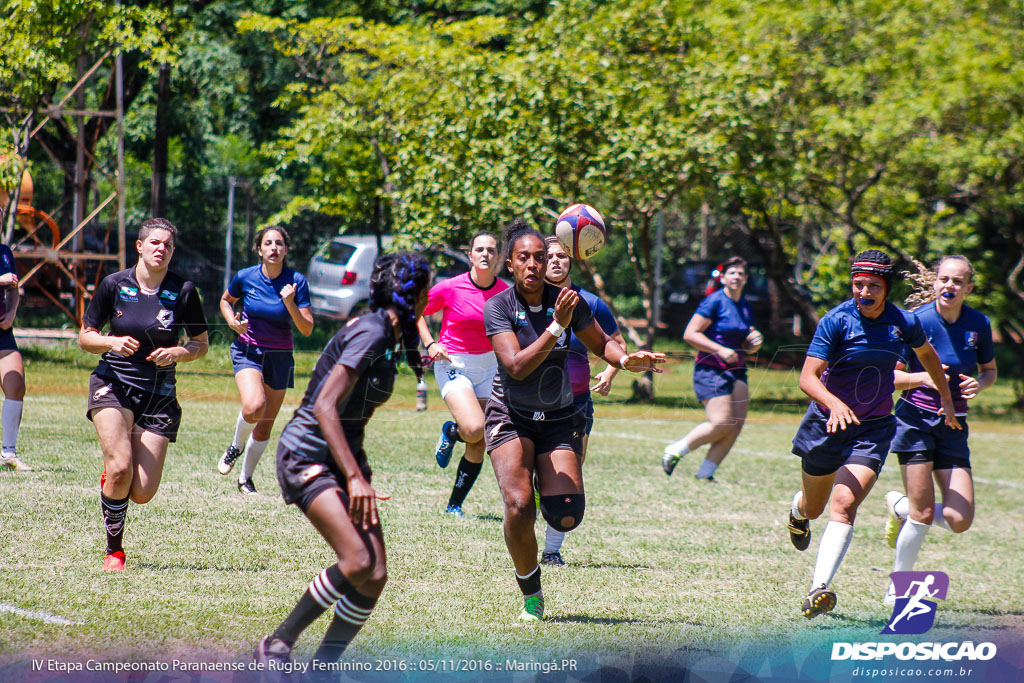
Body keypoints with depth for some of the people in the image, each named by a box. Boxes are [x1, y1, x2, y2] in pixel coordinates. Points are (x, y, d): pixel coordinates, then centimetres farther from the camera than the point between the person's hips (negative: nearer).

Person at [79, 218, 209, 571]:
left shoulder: (183, 291, -3)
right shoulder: (114, 285, -2)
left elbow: (202, 344, 7)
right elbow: (85, 336, 5)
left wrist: (176, 353, -14)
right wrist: (113, 342, -15)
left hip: (160, 395, 1)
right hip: (113, 383, -1)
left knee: (142, 493, -5)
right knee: (120, 469, -23)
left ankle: (111, 473, 33)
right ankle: (114, 549, -1)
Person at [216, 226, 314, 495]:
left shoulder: (296, 281, -9)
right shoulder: (245, 277, -7)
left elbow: (307, 330, -11)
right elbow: (226, 300, 15)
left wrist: (290, 304, -26)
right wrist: (233, 322, -5)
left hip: (280, 358, 1)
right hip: (248, 350, -1)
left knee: (265, 427, 6)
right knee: (254, 406, -28)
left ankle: (245, 478, 26)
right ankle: (236, 447, 2)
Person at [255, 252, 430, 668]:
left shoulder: (388, 336, 11)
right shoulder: (371, 333, -17)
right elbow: (324, 407, -25)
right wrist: (354, 477, -30)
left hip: (344, 456, 9)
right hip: (307, 455, -9)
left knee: (375, 574, -7)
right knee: (358, 561, -24)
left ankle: (324, 664, 0)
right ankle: (277, 645, -11)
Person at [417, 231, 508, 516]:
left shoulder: (505, 292, -1)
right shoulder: (451, 288, -12)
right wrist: (430, 344, -10)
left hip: (488, 367, 4)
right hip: (453, 365, -4)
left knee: (479, 446, 1)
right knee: (474, 429, -26)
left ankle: (454, 506, 15)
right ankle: (450, 432, 11)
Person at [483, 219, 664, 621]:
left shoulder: (567, 301, -6)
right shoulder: (499, 307, -13)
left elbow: (601, 344, 8)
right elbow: (517, 366, -24)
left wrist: (625, 360, -14)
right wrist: (556, 327, -34)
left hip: (560, 419, 2)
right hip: (511, 418, -2)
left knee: (567, 517, -14)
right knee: (518, 508, -22)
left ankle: (546, 486, 25)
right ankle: (530, 592, 2)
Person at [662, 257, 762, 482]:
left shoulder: (746, 307, 15)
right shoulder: (715, 302, -8)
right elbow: (690, 334, -13)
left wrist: (755, 341, 1)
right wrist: (720, 350, -19)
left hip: (736, 371, 8)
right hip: (711, 369, -8)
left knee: (737, 424, -4)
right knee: (722, 423, -17)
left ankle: (705, 473, 4)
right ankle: (674, 451, 2)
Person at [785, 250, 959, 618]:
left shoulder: (904, 323, -6)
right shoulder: (836, 321, -16)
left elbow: (927, 355, 17)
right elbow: (808, 377, -23)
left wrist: (946, 397, 29)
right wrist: (834, 404, -42)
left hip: (874, 428, 0)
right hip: (828, 421, 0)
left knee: (844, 505, -21)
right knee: (814, 508, 19)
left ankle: (819, 590, -28)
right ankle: (798, 510, 59)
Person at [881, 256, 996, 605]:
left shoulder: (979, 324, 2)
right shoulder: (918, 321, -9)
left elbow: (989, 369, 16)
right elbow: (891, 375, -5)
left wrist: (978, 384, -6)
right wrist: (922, 378, -24)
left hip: (953, 426, 4)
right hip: (916, 419, -4)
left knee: (960, 520, -5)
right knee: (923, 513, -11)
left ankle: (900, 505, 24)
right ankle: (899, 588, 8)